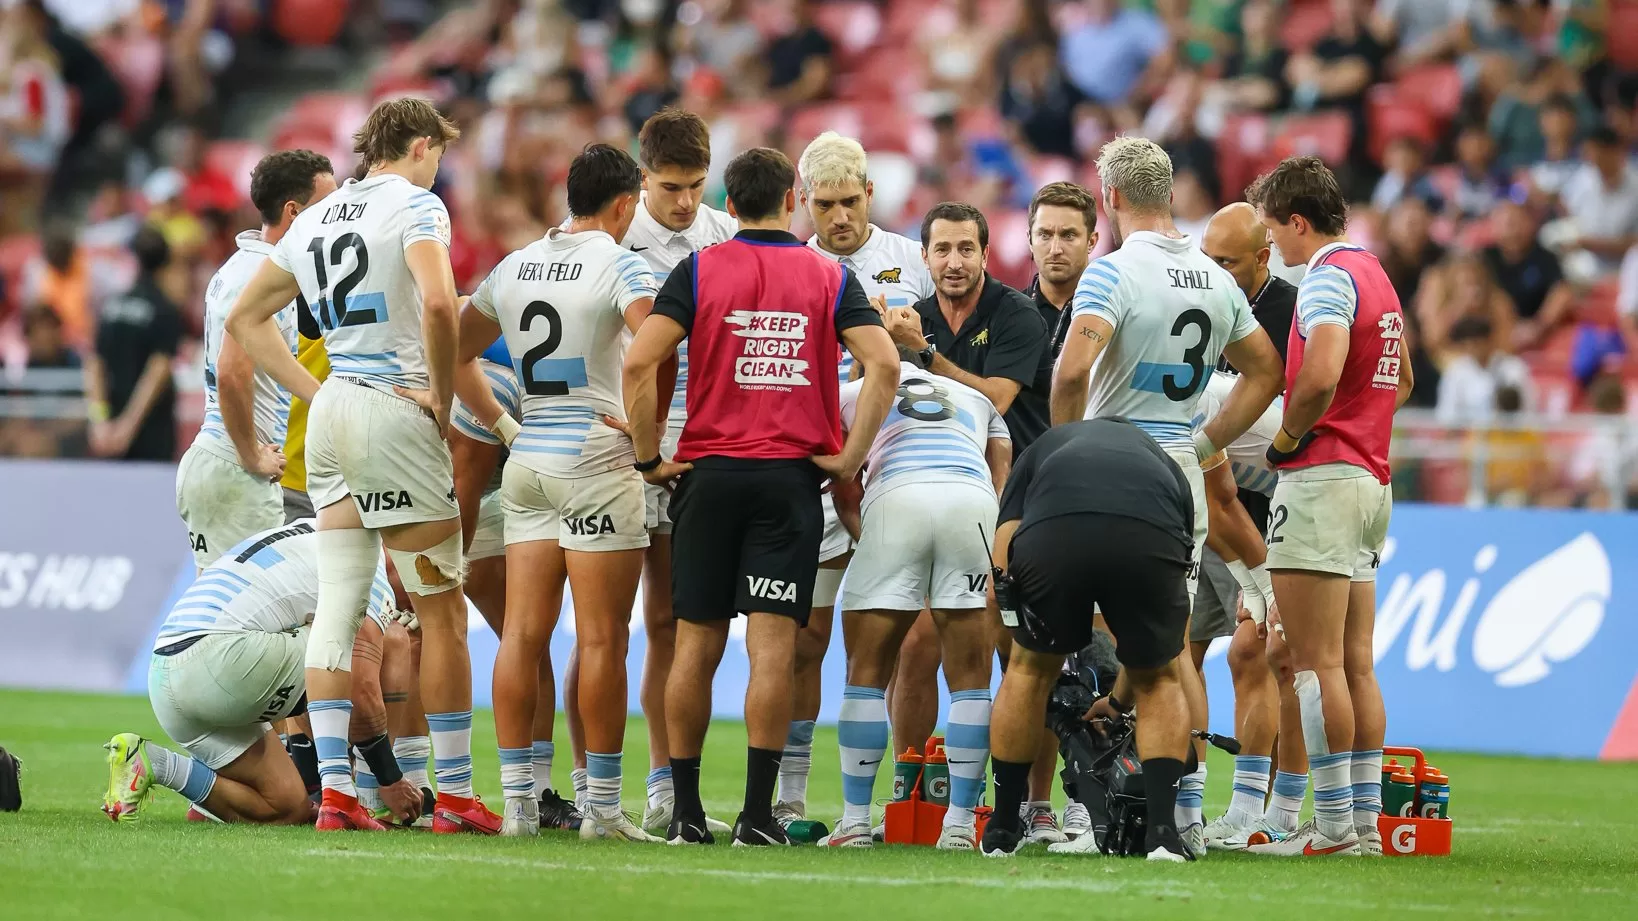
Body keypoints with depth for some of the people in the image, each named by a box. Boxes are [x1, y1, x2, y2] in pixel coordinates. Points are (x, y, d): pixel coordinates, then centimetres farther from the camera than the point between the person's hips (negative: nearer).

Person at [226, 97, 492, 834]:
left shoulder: (315, 221, 16)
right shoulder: (415, 205, -6)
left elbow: (245, 318, 21)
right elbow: (437, 304, -24)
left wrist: (312, 391, 14)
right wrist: (442, 398, -12)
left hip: (331, 414, 7)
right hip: (395, 413, -7)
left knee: (336, 604, 4)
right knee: (441, 611, 0)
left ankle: (333, 789, -2)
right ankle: (455, 795, 1)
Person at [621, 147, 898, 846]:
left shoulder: (698, 271, 3)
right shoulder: (830, 277, 5)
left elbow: (639, 363, -8)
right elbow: (883, 366, -6)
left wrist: (650, 458, 0)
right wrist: (850, 457, -2)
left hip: (709, 472, 1)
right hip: (792, 475, -1)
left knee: (697, 644, 6)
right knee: (773, 647, -4)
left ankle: (685, 810, 8)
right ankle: (757, 815, -9)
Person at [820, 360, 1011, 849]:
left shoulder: (850, 395, 31)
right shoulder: (978, 402, 36)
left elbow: (846, 499, 27)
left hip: (896, 500, -1)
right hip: (974, 503, 1)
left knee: (867, 671, 9)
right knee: (970, 676, 9)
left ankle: (855, 820, 7)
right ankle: (960, 823, 5)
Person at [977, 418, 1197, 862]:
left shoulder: (1044, 448, 41)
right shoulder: (1163, 464, 42)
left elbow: (1000, 584, 26)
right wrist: (1120, 701, 59)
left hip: (1052, 532, 0)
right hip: (1150, 538, 0)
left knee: (1030, 669, 27)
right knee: (1160, 679, 27)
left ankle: (1002, 831, 32)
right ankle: (1163, 832, 14)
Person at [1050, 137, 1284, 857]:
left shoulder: (1114, 271, -12)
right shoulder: (1216, 279, 10)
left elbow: (1073, 371, -25)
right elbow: (1264, 370, 20)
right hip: (1184, 476, 6)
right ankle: (1188, 811, 9)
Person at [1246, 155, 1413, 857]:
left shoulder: (1328, 276, -12)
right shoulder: (1374, 274, 18)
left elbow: (1321, 376, -26)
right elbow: (1400, 381, 30)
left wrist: (1287, 438, -11)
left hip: (1323, 477, -10)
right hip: (1372, 477, 10)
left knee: (1316, 663, -8)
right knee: (1356, 665, 10)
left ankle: (1334, 825, -10)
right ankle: (1366, 821, 10)